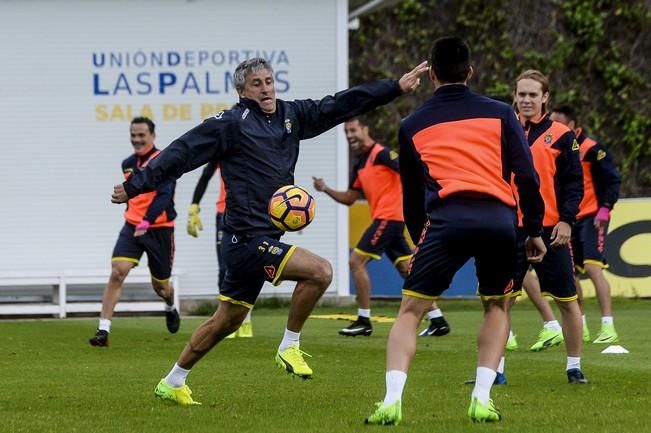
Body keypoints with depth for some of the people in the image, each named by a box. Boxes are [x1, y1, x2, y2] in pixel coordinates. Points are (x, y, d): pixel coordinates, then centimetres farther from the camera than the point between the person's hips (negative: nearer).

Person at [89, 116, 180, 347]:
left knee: (160, 285, 10)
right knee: (117, 272, -18)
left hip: (159, 229, -4)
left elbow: (164, 196, -24)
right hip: (132, 227, 4)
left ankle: (171, 308, 48)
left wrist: (147, 222, -36)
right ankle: (103, 330, -22)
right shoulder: (128, 164, 9)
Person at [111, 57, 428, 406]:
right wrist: (136, 186, -9)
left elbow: (343, 104, 13)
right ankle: (289, 347, -2)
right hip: (248, 239, -8)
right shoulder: (230, 124, -9)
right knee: (320, 271, -17)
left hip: (263, 239, 8)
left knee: (226, 321, 16)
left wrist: (397, 88, 10)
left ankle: (172, 383, 26)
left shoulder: (291, 115, 11)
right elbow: (182, 153, -8)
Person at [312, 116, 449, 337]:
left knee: (357, 261, -7)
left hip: (388, 217, -9)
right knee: (407, 269, 7)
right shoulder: (360, 164, 17)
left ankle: (364, 321, -4)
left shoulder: (381, 153, -10)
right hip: (384, 219, 9)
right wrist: (326, 189, 7)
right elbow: (349, 198, 21)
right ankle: (437, 320, 7)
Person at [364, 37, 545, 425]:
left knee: (411, 310, 6)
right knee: (497, 306, 21)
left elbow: (411, 194, 25)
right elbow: (527, 175, 8)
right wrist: (535, 229, 15)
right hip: (500, 219, 1)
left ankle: (392, 400, -12)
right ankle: (482, 400, 9)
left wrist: (419, 239, 37)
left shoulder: (413, 126, 18)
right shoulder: (500, 113, 15)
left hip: (446, 219, -1)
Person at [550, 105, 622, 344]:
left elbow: (613, 180, -12)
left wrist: (605, 208, -20)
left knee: (592, 268, -19)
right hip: (569, 219, 8)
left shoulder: (592, 149, -11)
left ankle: (608, 327, -19)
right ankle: (580, 327, 21)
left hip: (591, 217, -8)